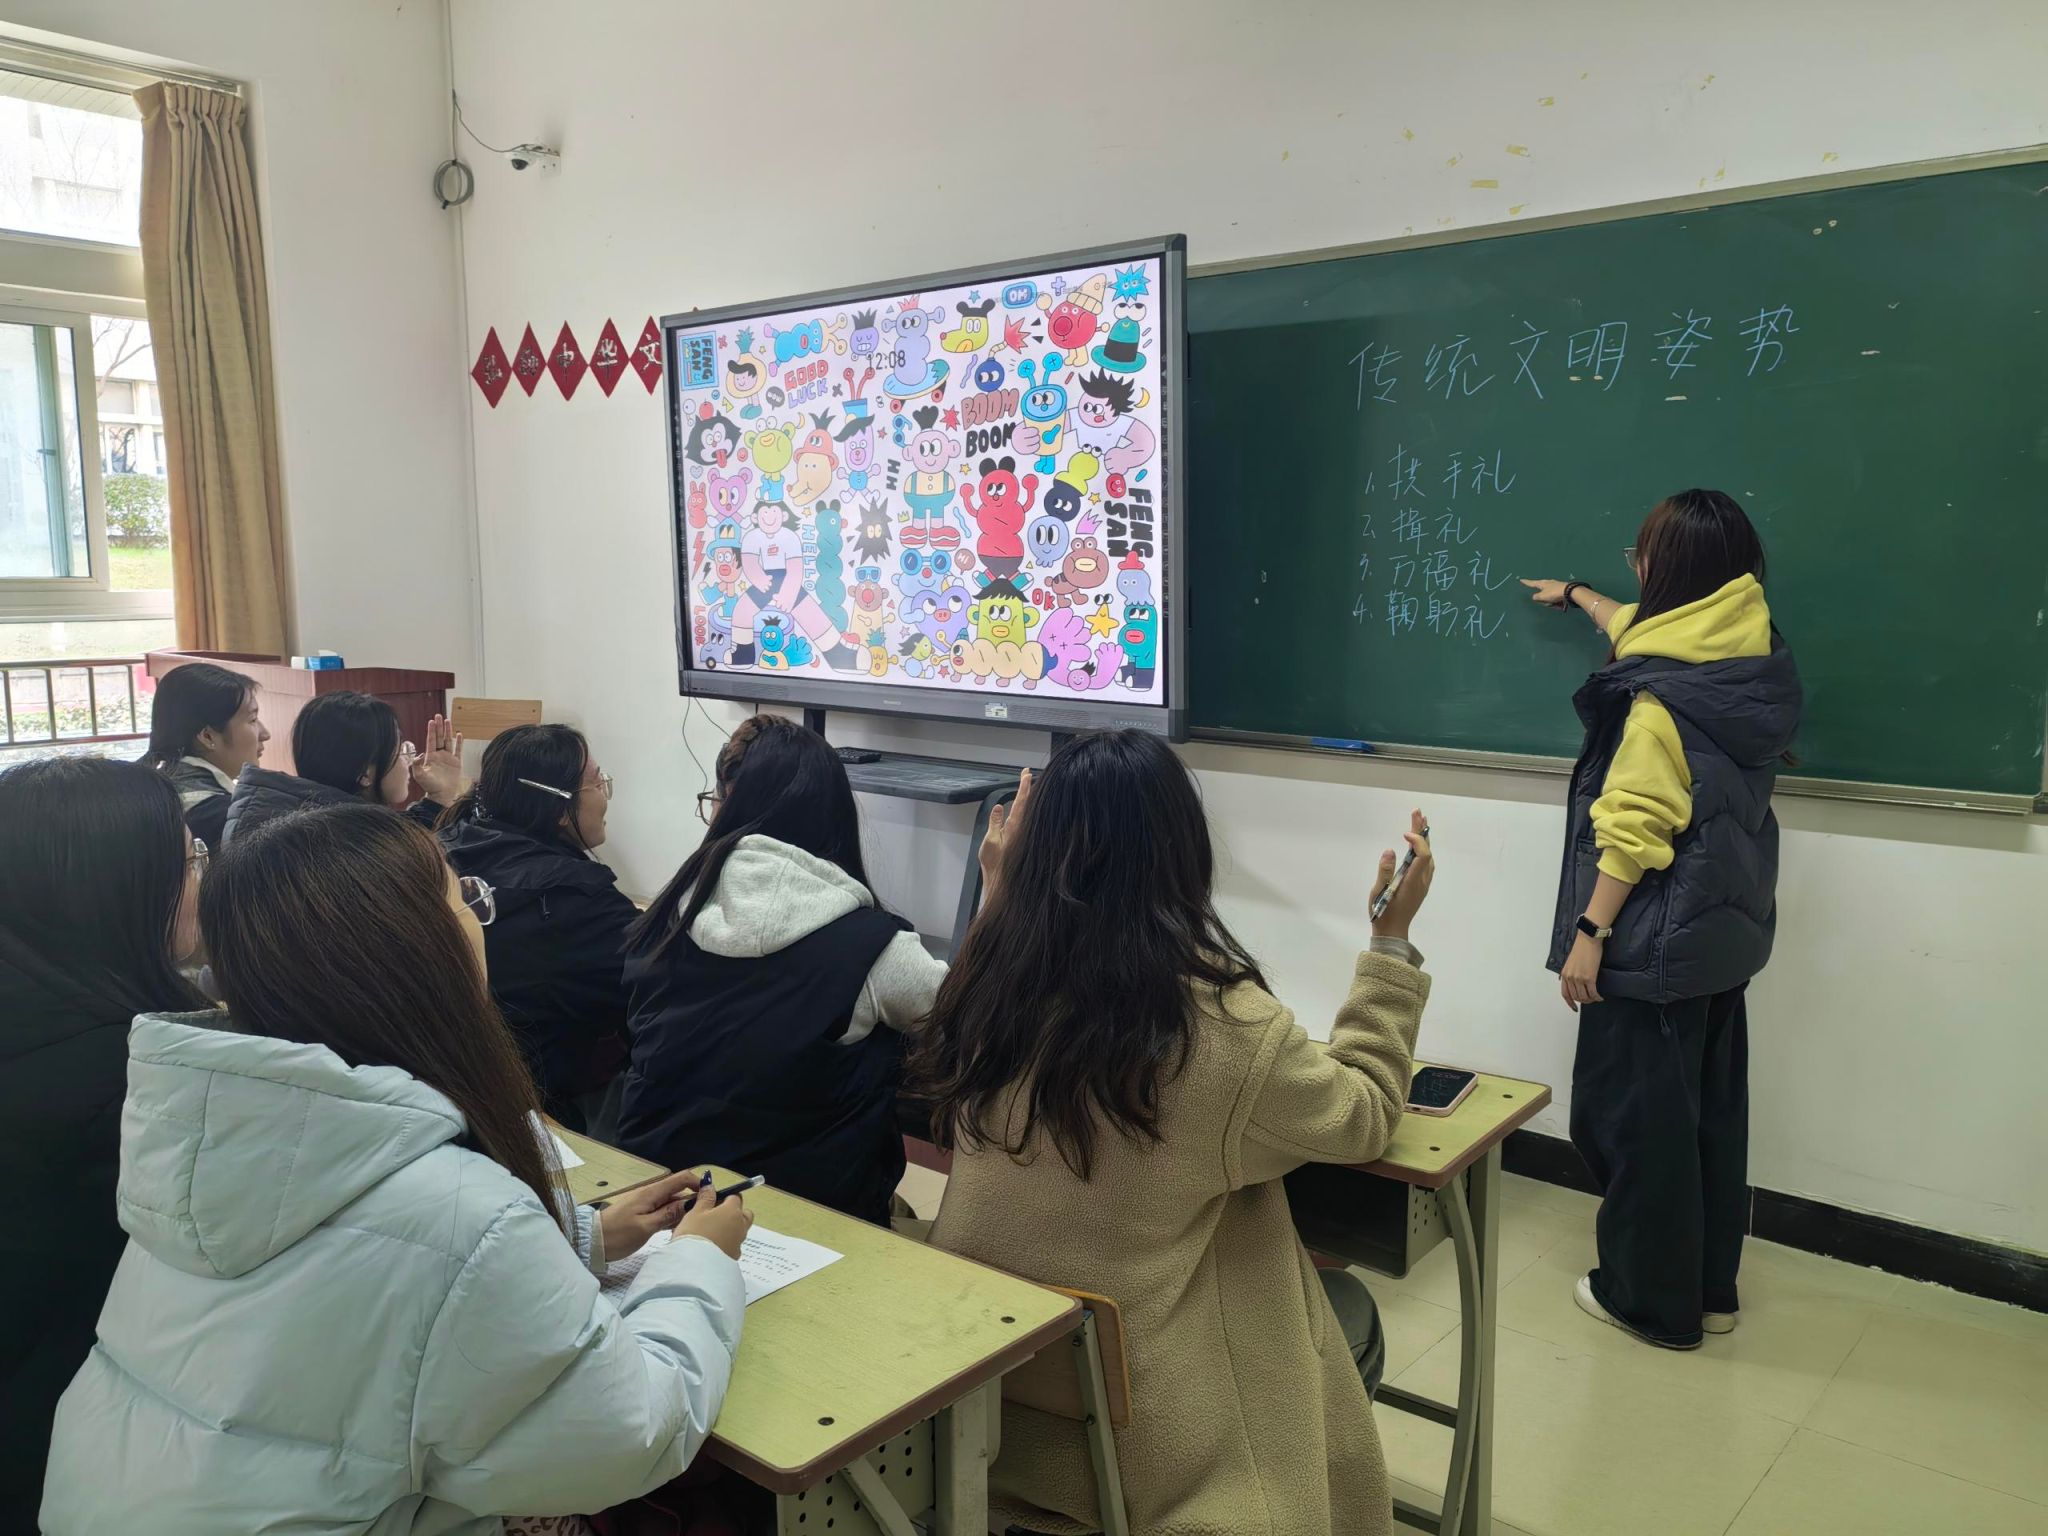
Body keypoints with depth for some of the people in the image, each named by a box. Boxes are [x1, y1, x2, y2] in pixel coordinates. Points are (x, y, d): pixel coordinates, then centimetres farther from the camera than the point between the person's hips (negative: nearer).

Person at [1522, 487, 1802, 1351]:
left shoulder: (1665, 696, -21)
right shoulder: (1748, 660, 5)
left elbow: (1633, 828, -23)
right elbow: (1647, 638, 26)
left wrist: (1588, 932, -17)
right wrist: (1578, 597, 41)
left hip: (1657, 938, -9)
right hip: (1724, 928, 9)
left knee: (1635, 1113, 4)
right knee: (1708, 1107, 17)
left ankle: (1650, 1298, 17)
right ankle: (1708, 1287, 30)